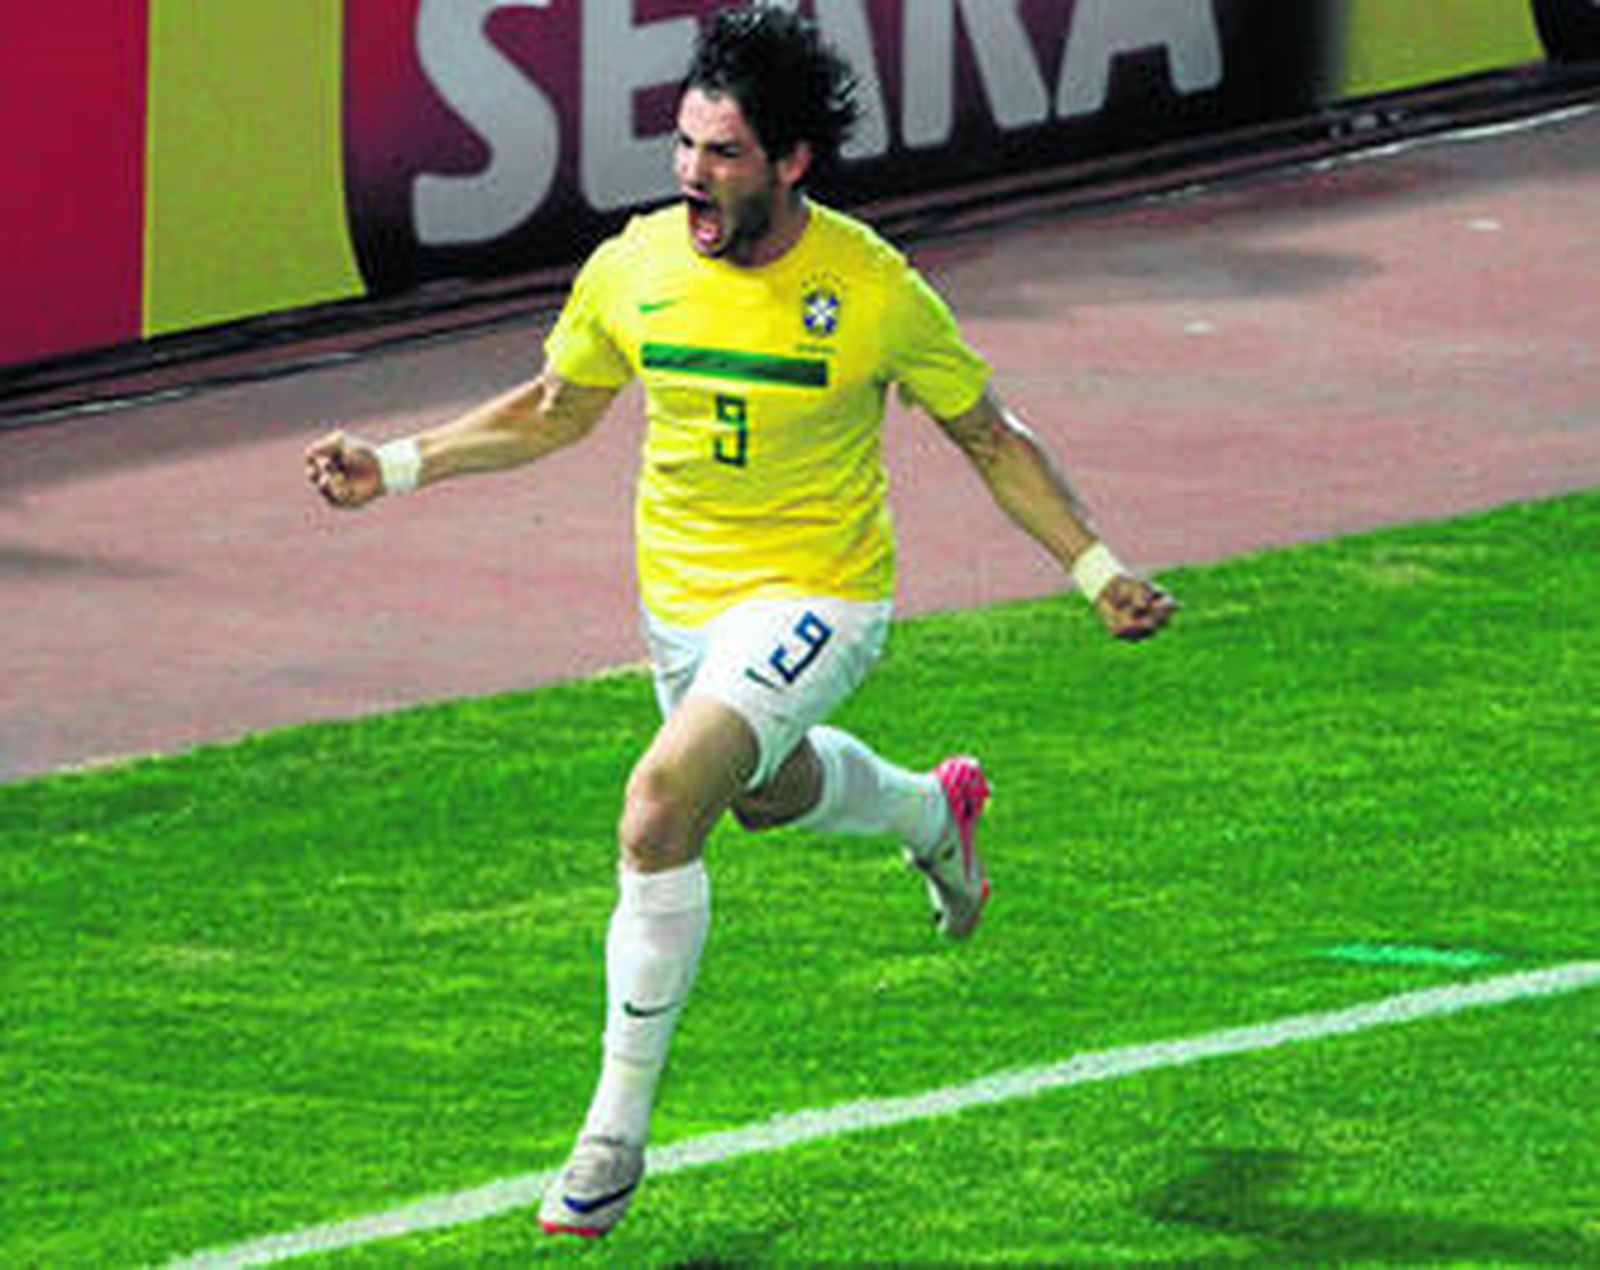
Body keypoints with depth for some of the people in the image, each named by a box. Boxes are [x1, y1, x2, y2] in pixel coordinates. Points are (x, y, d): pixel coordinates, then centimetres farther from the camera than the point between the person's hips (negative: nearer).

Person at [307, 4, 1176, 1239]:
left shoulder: (872, 289, -19)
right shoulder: (633, 268, -9)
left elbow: (990, 439, -4)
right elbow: (555, 409, 11)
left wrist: (1098, 568, -11)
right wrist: (395, 466, 3)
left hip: (814, 596, -6)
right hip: (680, 601, 6)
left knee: (661, 810, -25)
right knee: (772, 790, 30)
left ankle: (616, 1135, -14)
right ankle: (936, 811, 67)